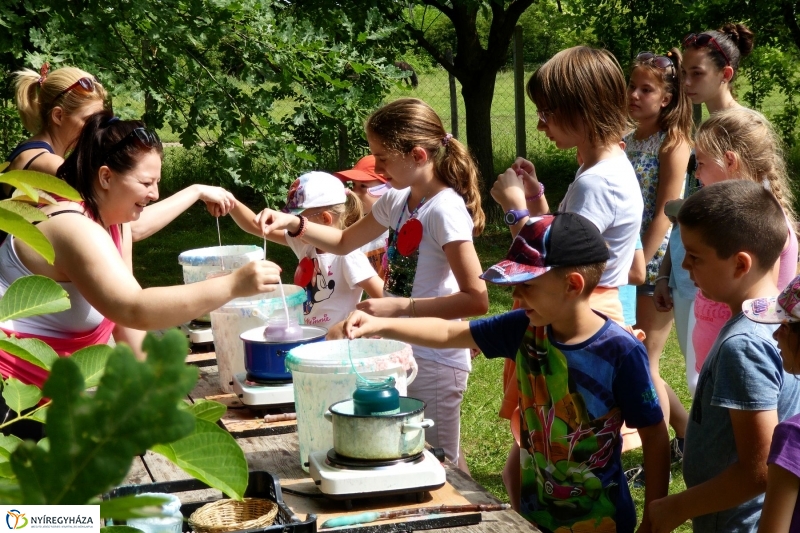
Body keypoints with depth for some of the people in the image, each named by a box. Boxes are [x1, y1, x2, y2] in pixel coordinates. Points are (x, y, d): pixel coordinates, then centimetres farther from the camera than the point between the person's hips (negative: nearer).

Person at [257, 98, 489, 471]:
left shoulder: (445, 210, -20)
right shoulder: (397, 201, 5)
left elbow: (476, 300, -24)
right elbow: (344, 242, 21)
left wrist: (397, 306, -27)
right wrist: (293, 224, 5)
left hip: (435, 360, -8)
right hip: (402, 352, 8)